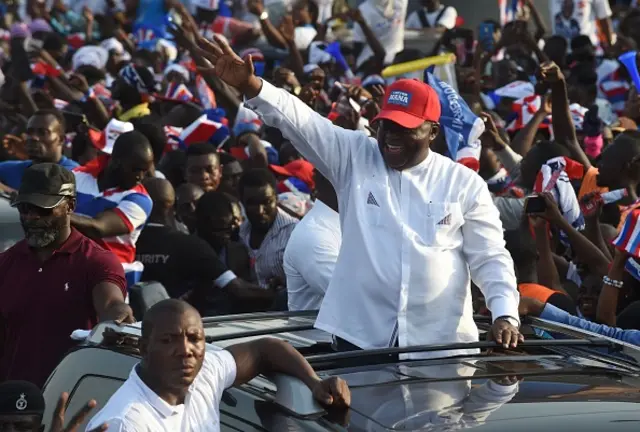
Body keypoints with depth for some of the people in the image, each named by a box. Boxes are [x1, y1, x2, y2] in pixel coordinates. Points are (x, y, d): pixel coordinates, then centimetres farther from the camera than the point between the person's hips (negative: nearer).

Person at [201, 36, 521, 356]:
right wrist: (250, 86, -23)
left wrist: (505, 315, -10)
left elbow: (490, 257, 5)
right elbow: (298, 120, -8)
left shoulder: (464, 184, 4)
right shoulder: (353, 157, 4)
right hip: (361, 336, 0)